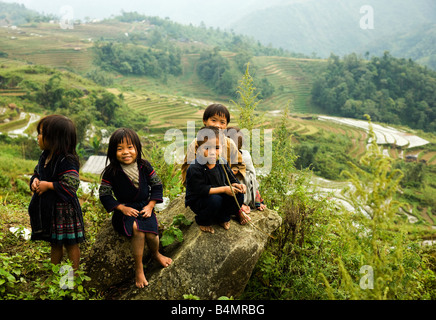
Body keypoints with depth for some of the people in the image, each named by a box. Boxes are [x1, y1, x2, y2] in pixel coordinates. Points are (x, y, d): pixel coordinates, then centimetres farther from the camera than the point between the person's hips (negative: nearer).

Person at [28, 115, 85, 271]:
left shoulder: (67, 161, -22)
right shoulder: (45, 157, 6)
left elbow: (72, 184, -28)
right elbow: (37, 172, 21)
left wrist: (48, 185, -22)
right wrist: (35, 181, -2)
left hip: (64, 209, -9)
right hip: (49, 208, 9)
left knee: (71, 243, 7)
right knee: (55, 243, 21)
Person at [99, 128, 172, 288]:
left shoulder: (145, 166, -2)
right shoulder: (111, 172, -9)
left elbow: (157, 185, 7)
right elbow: (104, 194, -3)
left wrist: (150, 206, -5)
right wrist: (122, 208, -13)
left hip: (144, 207, 2)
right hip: (124, 210, -2)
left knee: (151, 233, -23)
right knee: (137, 229, -31)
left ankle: (156, 254, 16)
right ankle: (138, 268, -12)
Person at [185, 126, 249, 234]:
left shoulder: (222, 163, -5)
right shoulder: (195, 169, -25)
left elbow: (231, 180, 6)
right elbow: (201, 190, -28)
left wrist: (236, 185, -19)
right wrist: (224, 189, -27)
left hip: (220, 196, 6)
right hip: (197, 201, -6)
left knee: (238, 194, -12)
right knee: (215, 200, -35)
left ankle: (223, 217, 9)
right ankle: (203, 221, -4)